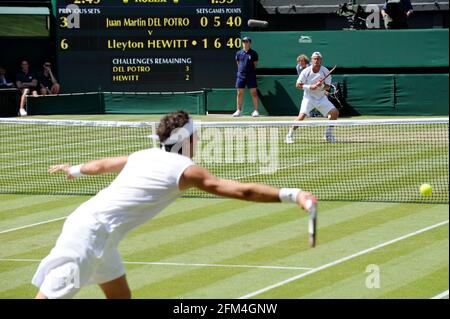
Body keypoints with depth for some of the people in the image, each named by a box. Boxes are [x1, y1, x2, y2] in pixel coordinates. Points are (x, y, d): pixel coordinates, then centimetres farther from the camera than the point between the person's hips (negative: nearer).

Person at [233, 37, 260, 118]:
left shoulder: (254, 53, 1)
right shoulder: (239, 53, 9)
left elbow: (255, 65, 5)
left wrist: (252, 72, 3)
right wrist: (241, 71, 11)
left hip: (251, 75, -3)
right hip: (241, 75, 3)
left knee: (254, 92, -6)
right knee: (240, 93, 4)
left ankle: (256, 110, -4)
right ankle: (239, 110, 10)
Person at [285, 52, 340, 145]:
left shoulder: (326, 72, -7)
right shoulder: (306, 72, -11)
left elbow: (328, 87, -6)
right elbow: (298, 85, -7)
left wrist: (322, 86, -29)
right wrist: (310, 87, -21)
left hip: (322, 98, 3)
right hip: (309, 98, -3)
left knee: (335, 112, -8)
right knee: (302, 115, -24)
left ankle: (328, 134, 10)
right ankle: (290, 135, -10)